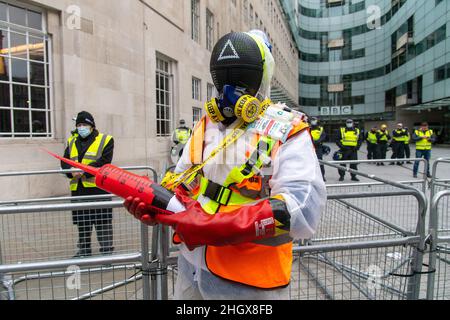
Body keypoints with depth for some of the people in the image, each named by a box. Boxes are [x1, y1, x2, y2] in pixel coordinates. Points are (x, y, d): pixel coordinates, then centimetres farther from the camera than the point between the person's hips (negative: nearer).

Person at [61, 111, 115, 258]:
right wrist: (72, 172, -11)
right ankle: (84, 250, 30)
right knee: (82, 222, 16)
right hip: (78, 189, 6)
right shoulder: (72, 142, 18)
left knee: (102, 221, 0)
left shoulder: (105, 140, 0)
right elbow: (64, 162, 10)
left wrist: (85, 171, -19)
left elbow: (104, 162, -12)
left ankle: (107, 250, 12)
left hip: (98, 187, -5)